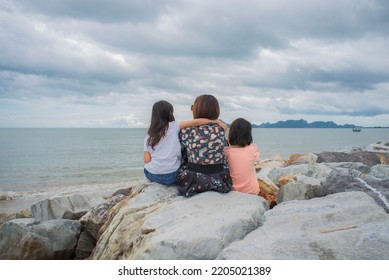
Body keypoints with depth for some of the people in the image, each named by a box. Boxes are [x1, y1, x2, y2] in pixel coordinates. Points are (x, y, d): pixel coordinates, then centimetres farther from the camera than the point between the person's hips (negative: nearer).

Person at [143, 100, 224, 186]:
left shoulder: (148, 136, 2)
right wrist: (217, 121, -5)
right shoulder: (173, 127, -5)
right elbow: (196, 122, -12)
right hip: (172, 176, -2)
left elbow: (146, 160, -2)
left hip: (152, 175, 2)